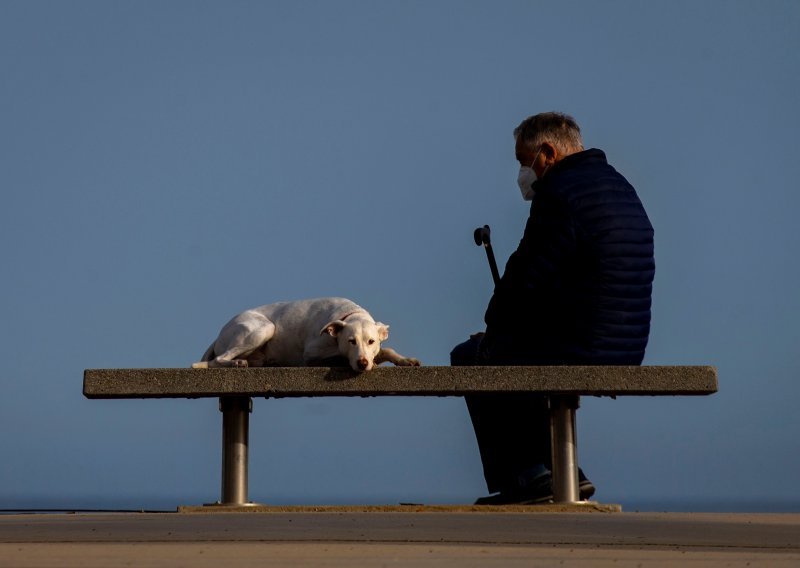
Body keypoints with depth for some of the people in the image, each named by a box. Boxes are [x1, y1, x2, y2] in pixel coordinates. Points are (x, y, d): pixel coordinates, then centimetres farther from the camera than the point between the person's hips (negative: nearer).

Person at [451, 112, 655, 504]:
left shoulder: (559, 194, -16)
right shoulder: (620, 188, 15)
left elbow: (527, 280, -16)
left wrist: (494, 326, 5)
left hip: (575, 353, -9)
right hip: (624, 353, 9)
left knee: (471, 356, 13)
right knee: (510, 348, 31)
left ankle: (530, 474, 12)